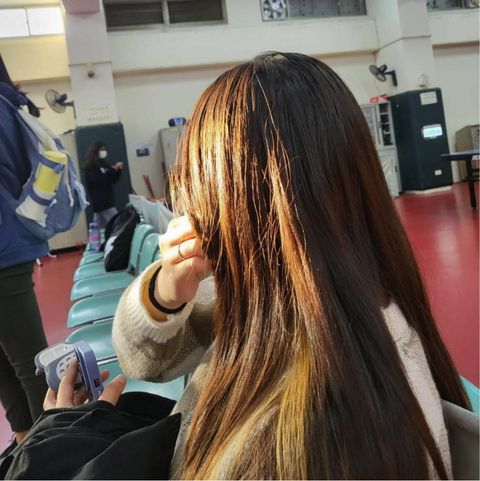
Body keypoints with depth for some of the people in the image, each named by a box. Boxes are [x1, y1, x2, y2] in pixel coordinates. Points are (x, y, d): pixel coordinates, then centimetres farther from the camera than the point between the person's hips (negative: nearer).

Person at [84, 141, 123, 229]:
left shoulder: (103, 163, 16)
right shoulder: (92, 166, -8)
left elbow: (113, 180, 18)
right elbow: (100, 180, -22)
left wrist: (118, 170, 2)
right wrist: (113, 170, -17)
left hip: (106, 201, 9)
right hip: (102, 202, -9)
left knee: (99, 229, 11)